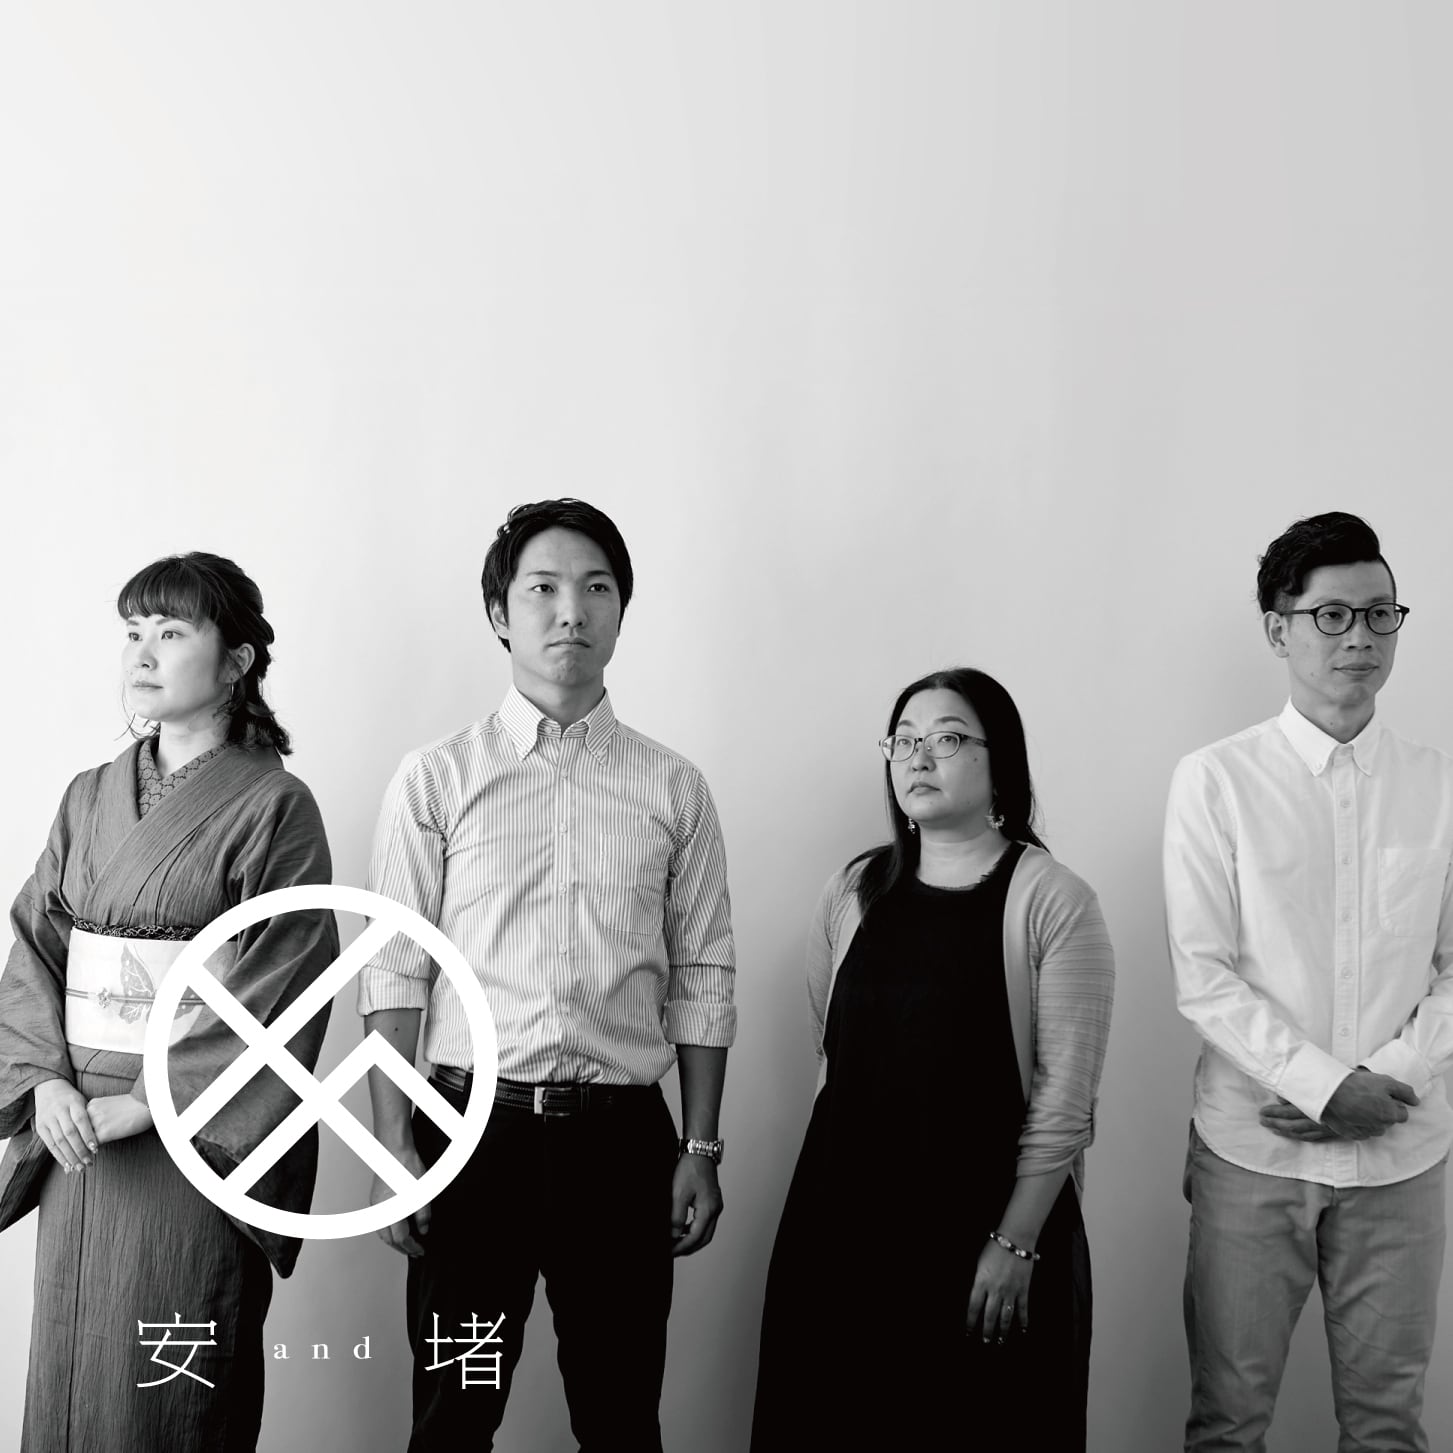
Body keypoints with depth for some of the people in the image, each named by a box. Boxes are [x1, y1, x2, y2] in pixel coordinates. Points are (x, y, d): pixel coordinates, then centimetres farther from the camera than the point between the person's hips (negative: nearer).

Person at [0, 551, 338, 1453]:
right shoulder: (90, 800, 9)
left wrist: (144, 1104, -17)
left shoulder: (275, 806, -9)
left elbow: (285, 993, -15)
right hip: (77, 1140, 5)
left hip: (198, 1139, -5)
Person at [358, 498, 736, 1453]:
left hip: (623, 1134, 1)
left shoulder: (675, 789, 5)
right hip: (473, 1124, -1)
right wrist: (394, 1148, -6)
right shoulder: (435, 780, 1)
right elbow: (395, 972, -1)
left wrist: (702, 1149, 1)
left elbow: (702, 981, 5)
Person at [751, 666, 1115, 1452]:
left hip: (986, 1218, -4)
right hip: (845, 1211, 4)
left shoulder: (1052, 901, -8)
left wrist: (1017, 1242, -13)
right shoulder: (854, 890, 6)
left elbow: (1064, 1097, -10)